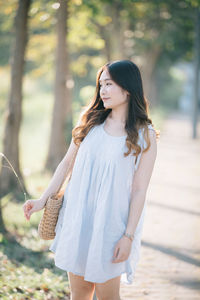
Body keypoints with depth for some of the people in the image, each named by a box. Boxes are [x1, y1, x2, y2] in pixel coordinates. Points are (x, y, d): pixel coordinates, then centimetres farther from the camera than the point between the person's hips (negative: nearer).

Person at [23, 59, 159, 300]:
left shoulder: (145, 136, -6)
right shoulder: (90, 121, 5)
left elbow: (139, 190, -8)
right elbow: (67, 163, 12)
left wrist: (129, 236, -11)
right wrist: (43, 199, 6)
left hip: (111, 223, -3)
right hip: (77, 217, 4)